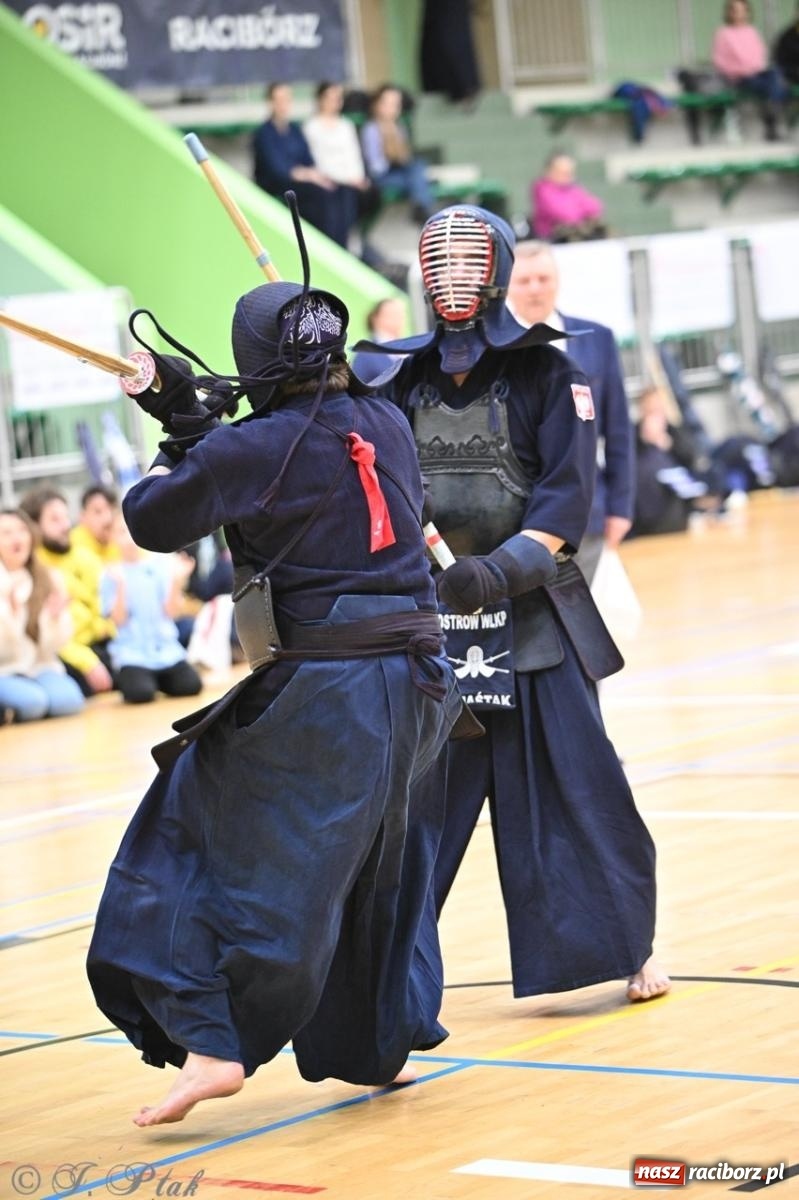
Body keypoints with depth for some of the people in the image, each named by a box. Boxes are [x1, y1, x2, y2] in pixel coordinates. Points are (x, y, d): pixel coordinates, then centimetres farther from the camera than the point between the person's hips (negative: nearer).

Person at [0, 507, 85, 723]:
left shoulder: (49, 580, 4)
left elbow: (55, 645, 2)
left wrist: (54, 618, -19)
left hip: (40, 667, 3)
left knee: (68, 699, -28)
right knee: (32, 700, -33)